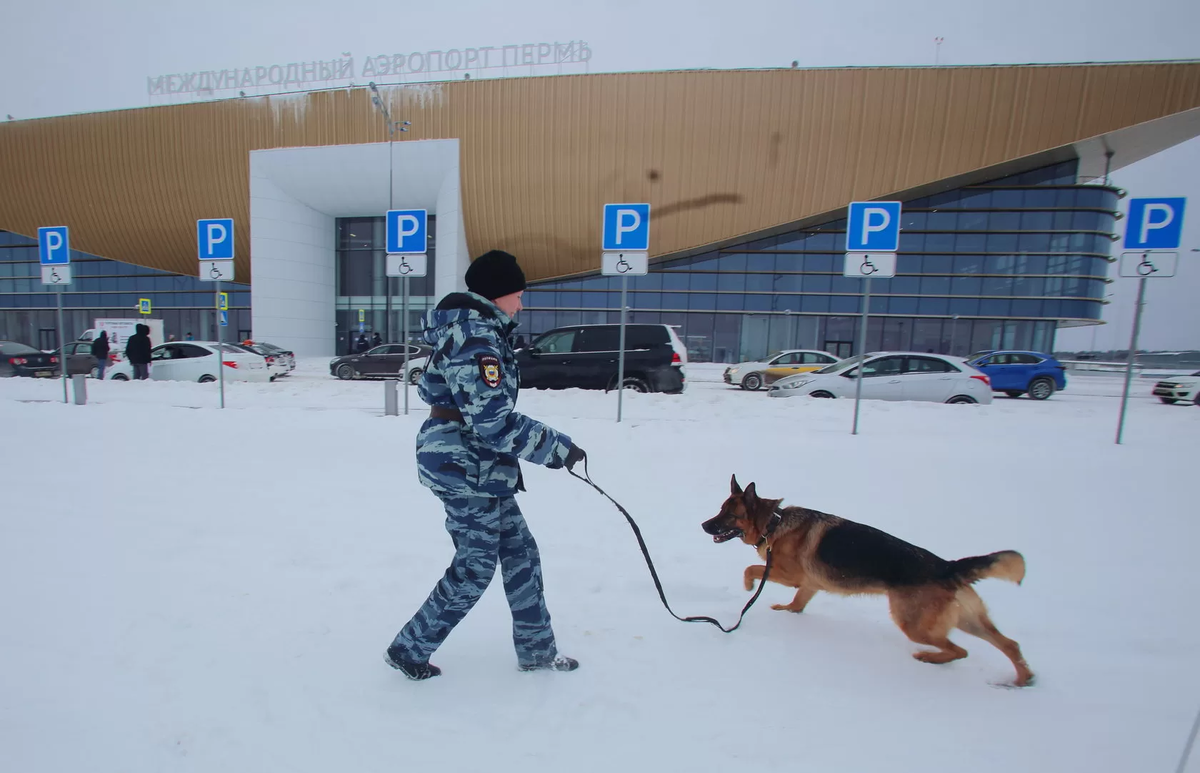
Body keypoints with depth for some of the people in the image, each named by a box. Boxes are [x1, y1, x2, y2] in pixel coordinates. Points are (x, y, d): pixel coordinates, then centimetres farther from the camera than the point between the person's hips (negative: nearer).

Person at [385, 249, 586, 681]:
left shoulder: (468, 331, 11)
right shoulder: (479, 341, -21)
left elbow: (431, 389, 19)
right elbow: (495, 421, -26)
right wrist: (557, 449, -18)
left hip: (476, 466, 10)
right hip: (467, 468, -10)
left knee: (520, 554, 16)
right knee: (474, 568, 6)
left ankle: (536, 650, 31)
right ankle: (409, 649, 28)